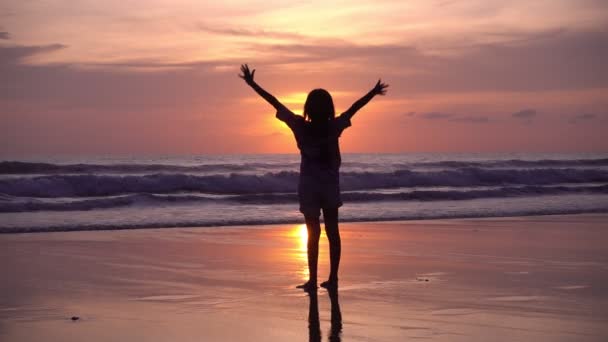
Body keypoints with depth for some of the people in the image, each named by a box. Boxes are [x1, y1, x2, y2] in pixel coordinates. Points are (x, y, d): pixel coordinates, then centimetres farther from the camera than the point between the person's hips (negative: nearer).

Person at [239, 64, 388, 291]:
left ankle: (313, 280, -3)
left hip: (309, 186, -1)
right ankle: (333, 278, 11)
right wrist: (374, 92, 16)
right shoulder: (334, 127, -10)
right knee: (332, 232, 10)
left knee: (313, 233, 1)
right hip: (330, 185, 1)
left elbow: (275, 103, -9)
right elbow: (354, 108, 3)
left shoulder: (300, 127, -13)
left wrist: (252, 83, -4)